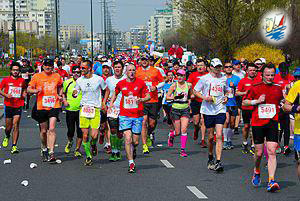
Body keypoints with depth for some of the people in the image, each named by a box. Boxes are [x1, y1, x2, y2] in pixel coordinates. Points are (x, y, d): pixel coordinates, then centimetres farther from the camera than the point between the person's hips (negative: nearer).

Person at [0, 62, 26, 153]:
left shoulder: (22, 80, 6)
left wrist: (24, 93, 4)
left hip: (18, 106, 0)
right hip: (8, 105, 0)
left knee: (16, 125, -10)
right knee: (8, 127, 6)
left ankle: (14, 146, -8)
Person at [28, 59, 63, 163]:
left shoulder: (57, 76, 8)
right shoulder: (37, 76, 2)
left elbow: (60, 87, 26)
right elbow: (29, 89, 3)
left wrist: (60, 95, 8)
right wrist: (36, 90, -18)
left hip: (54, 106, 0)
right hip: (41, 106, 0)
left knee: (52, 129, -14)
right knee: (43, 130, 9)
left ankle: (51, 152, -16)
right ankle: (44, 149, 34)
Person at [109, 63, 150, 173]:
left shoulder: (141, 83, -1)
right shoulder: (121, 84, 3)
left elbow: (148, 96, 3)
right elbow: (115, 93, 23)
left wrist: (141, 99, -18)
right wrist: (111, 104, 11)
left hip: (137, 115, 0)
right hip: (124, 116, 0)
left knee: (135, 141, 5)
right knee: (128, 139, -13)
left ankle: (133, 150, 42)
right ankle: (131, 164, -8)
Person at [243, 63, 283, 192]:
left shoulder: (278, 88, 8)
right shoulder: (255, 88, 1)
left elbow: (282, 102, 26)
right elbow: (244, 102, 6)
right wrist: (257, 101, -8)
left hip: (272, 123, 1)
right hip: (257, 123, -1)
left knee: (272, 151, -11)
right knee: (259, 152, 4)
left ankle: (271, 181, -14)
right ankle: (256, 172, 35)